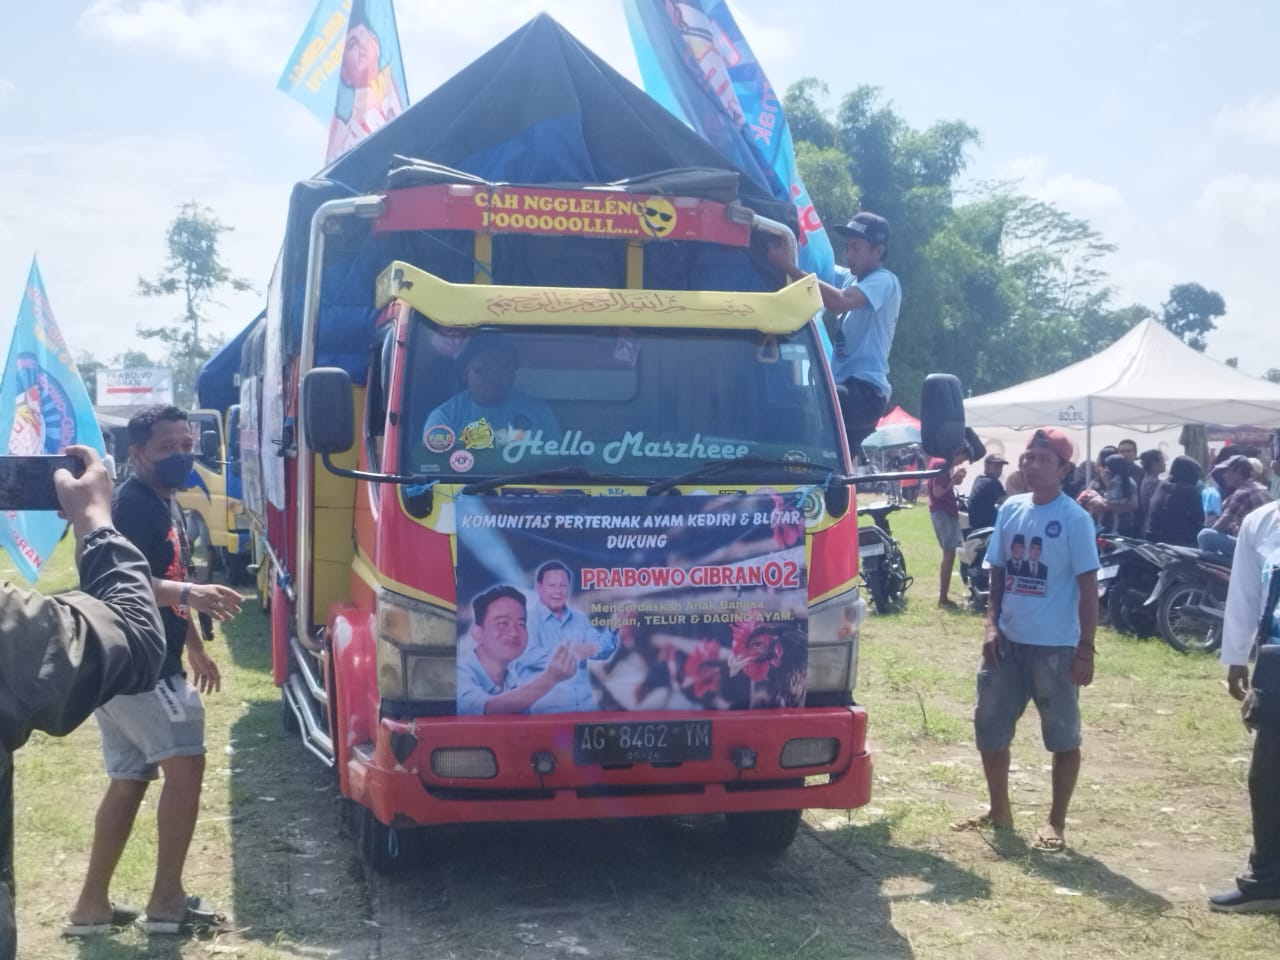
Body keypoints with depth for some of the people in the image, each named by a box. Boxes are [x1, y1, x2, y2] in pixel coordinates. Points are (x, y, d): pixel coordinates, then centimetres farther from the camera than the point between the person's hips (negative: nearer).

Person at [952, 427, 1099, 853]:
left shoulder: (1074, 519, -10)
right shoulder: (1010, 510, 6)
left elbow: (1088, 588, -10)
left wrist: (1085, 649, -14)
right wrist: (991, 625, 1)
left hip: (1055, 647, -6)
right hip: (1008, 641, 6)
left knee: (1063, 736, 6)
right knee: (990, 728, 12)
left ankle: (1056, 822, 19)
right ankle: (999, 809, 29)